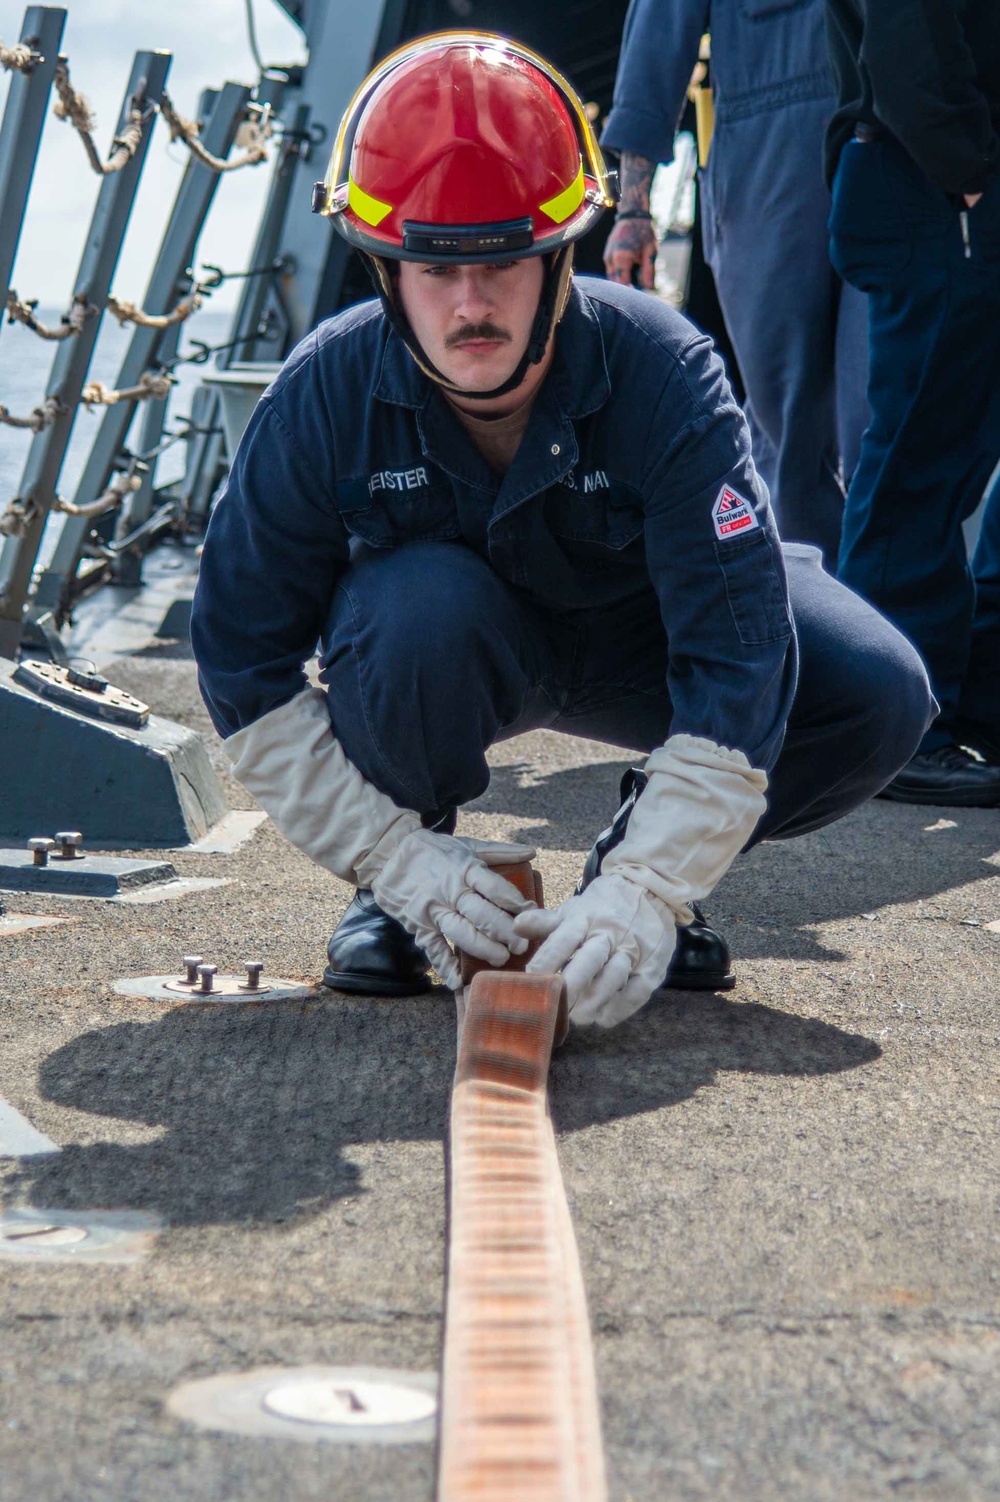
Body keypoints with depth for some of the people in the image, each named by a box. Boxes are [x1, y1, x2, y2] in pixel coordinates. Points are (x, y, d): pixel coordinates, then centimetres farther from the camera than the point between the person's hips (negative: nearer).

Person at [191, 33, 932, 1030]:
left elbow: (735, 661, -34)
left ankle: (629, 859, 2)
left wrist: (648, 891, -43)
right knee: (420, 607, -37)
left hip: (638, 636, 1)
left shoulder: (662, 375, -31)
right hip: (446, 653, 0)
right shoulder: (327, 394, -26)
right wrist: (396, 856, -28)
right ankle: (399, 902, -9)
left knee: (878, 694, -22)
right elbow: (247, 665, -20)